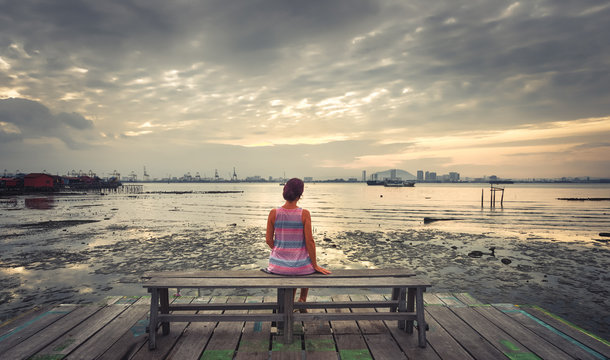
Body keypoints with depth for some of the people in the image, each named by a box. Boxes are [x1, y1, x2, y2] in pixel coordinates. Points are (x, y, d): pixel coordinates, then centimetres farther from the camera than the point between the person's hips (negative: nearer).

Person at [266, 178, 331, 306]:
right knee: (308, 269, 37)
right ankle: (302, 300, 40)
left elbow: (268, 239, -2)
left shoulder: (274, 213, -9)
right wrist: (315, 265, -2)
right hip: (299, 265, -2)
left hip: (278, 265, 2)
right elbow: (309, 241, -14)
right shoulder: (304, 214, -15)